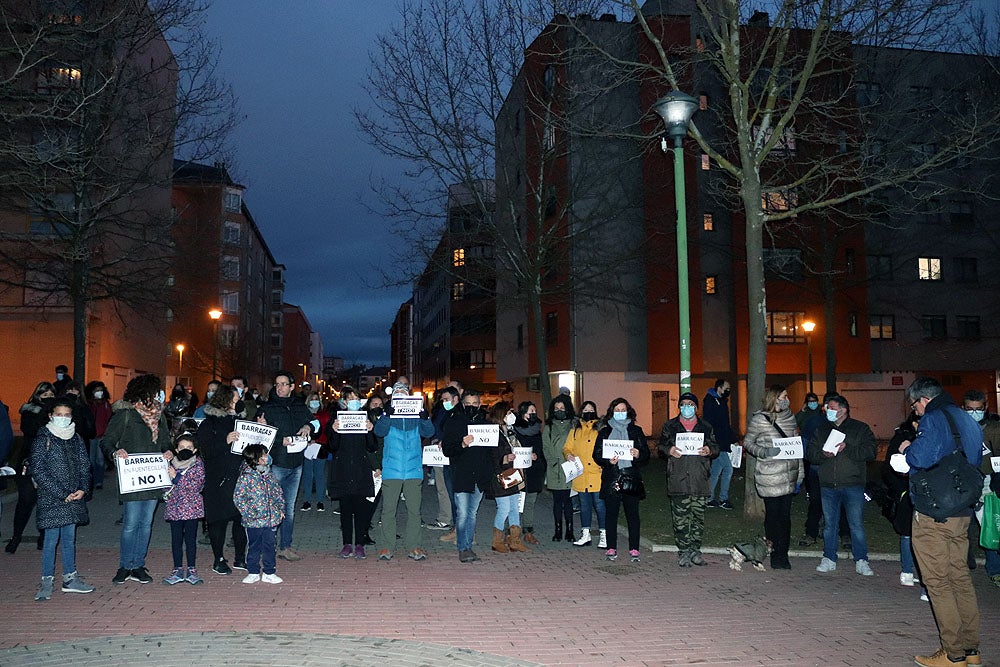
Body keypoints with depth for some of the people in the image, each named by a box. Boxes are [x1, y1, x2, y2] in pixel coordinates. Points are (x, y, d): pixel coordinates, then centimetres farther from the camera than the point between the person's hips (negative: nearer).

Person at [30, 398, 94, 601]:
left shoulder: (76, 439, 11)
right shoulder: (43, 439, -5)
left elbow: (84, 465, 14)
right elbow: (38, 471, -10)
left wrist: (83, 489, -4)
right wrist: (61, 494, -13)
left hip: (74, 498, 5)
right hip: (51, 499, -5)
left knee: (70, 538, 10)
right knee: (51, 539, -3)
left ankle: (70, 578, 18)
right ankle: (46, 581, 7)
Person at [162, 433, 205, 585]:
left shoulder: (198, 464, -2)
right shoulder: (171, 464, 7)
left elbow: (197, 486, -13)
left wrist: (176, 477, -17)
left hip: (192, 508, -2)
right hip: (174, 507, 2)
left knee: (191, 539, 3)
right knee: (176, 539, 6)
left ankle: (191, 570, 11)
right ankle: (178, 570, 15)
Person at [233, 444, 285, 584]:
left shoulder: (269, 475, 5)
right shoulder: (246, 477, -12)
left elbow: (278, 492, 14)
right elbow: (238, 498, -10)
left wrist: (281, 508, 5)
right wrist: (248, 512, -15)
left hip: (271, 519, 4)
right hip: (254, 521, -4)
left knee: (269, 545, 11)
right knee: (254, 547, 9)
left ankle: (269, 573, 22)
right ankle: (253, 573, 24)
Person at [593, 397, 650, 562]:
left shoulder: (636, 431, 11)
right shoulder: (604, 432, 11)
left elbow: (646, 453, 7)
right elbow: (597, 455, 5)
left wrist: (638, 455, -14)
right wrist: (608, 461, -14)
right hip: (610, 479, 0)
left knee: (632, 514, 0)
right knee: (611, 514, 4)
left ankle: (634, 549, 6)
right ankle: (611, 548, 11)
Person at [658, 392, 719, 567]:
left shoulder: (706, 427, 13)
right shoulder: (670, 426, 11)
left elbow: (716, 447, 14)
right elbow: (661, 447, 10)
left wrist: (709, 450, -9)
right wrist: (669, 450, -12)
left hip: (700, 480, 1)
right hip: (678, 480, -1)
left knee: (698, 517, 4)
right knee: (680, 518, -1)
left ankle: (695, 550, 16)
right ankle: (683, 552, 7)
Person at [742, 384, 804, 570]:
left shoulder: (789, 417, 12)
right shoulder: (759, 419, -6)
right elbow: (747, 442, -1)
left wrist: (800, 471, 13)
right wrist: (765, 452, -18)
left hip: (789, 476, 5)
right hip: (769, 477, -5)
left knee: (785, 515, 6)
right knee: (773, 515, 1)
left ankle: (783, 555, 15)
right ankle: (775, 556, 10)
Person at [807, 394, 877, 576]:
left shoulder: (860, 428, 3)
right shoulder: (821, 431, 15)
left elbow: (871, 451, -9)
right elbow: (809, 453, 9)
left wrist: (847, 449, -18)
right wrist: (822, 454, -12)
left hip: (853, 486, -4)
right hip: (828, 486, 4)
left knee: (857, 524, -1)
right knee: (829, 524, 9)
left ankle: (861, 561, 8)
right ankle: (829, 559, 19)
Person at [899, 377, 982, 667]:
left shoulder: (933, 418, -13)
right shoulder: (966, 420, 13)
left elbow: (922, 458, -27)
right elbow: (976, 460, 23)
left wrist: (907, 449, -5)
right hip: (962, 512, 9)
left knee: (938, 581, -1)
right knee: (960, 577, 15)